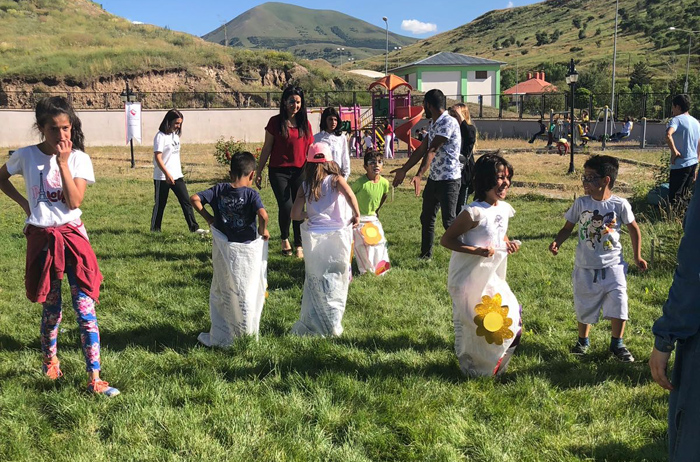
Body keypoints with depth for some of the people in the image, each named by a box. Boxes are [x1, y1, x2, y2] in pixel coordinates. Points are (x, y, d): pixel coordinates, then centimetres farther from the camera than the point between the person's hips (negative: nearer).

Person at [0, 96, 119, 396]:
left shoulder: (79, 158, -5)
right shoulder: (26, 156, -3)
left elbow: (74, 202, -15)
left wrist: (63, 163, -18)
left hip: (72, 236, -1)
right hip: (41, 238, 1)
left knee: (85, 308, -7)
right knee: (51, 309, 12)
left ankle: (94, 379, -4)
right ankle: (50, 361, 38)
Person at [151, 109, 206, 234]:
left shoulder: (175, 135, 10)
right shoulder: (161, 136, -13)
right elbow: (158, 157, -19)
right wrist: (167, 174, -27)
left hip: (177, 175, 7)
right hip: (162, 177, -7)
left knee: (186, 201, 1)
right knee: (160, 204, 4)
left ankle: (194, 227, 3)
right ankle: (155, 229, 16)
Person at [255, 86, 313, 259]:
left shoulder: (305, 124, 7)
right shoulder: (275, 122, 0)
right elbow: (266, 148, 3)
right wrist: (258, 172, 3)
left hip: (300, 171, 3)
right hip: (279, 171, -2)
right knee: (286, 207, -10)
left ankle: (299, 245, 18)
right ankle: (284, 238, 18)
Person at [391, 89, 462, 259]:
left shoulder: (449, 123, -18)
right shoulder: (433, 123, 12)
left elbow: (432, 150, -27)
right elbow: (422, 149, 17)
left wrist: (419, 175, -34)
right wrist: (404, 170, 20)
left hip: (449, 180, -10)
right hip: (434, 179, 10)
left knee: (449, 221, -9)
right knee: (426, 218, 17)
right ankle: (425, 254, 30)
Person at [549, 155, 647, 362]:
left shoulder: (620, 204, -8)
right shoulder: (581, 203, -6)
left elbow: (634, 229, 5)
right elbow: (568, 227, 1)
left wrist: (637, 257, 6)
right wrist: (557, 242, -19)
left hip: (612, 265, -1)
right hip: (586, 266, 1)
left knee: (618, 303, -4)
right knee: (584, 306, 12)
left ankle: (617, 343, 17)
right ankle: (583, 341, 34)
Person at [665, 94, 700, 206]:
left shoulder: (676, 120, -11)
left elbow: (668, 135, -33)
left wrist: (674, 152, -20)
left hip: (680, 164, -8)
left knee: (674, 198, -3)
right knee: (684, 196, 17)